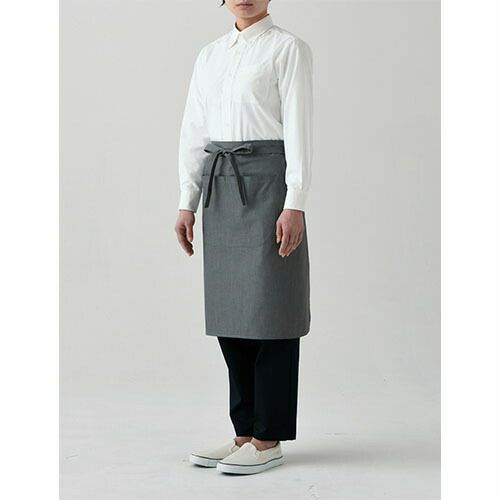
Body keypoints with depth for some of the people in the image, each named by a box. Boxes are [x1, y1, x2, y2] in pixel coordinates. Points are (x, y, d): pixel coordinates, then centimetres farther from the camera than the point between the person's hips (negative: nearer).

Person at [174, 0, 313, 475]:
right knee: (230, 311, 8)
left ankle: (268, 440, 5)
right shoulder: (210, 54, 16)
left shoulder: (288, 48, -2)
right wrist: (187, 203, 8)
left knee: (268, 310, -3)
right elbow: (194, 131, 14)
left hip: (267, 180, -6)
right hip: (220, 186, 6)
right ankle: (244, 432, 18)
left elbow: (298, 127, -9)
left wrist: (295, 204, -17)